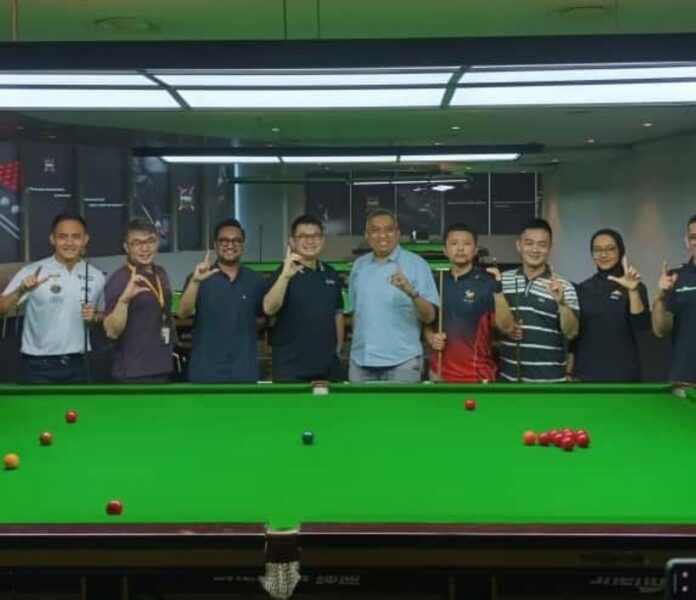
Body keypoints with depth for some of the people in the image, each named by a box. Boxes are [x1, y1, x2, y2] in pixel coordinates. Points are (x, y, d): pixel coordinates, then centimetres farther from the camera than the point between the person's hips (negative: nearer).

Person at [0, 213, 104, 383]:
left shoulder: (96, 277, 3)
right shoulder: (32, 272, -8)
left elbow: (102, 314, 18)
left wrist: (93, 317, -5)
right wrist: (21, 291, -32)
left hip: (76, 365, 4)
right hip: (38, 366, -4)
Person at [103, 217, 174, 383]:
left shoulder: (161, 274, 8)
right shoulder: (119, 279, -15)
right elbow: (112, 331, -24)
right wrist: (124, 298, -36)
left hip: (161, 368, 8)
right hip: (134, 372, -8)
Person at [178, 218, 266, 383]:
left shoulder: (255, 280, 8)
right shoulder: (199, 278, 0)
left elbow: (266, 318, 19)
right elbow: (183, 313, -15)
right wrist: (195, 281, -29)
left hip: (245, 372, 2)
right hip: (206, 372, -2)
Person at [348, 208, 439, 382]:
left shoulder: (416, 264, -3)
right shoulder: (359, 265, 10)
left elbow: (429, 316, -8)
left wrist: (411, 292, -24)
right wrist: (358, 345, 14)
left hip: (402, 361, -4)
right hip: (361, 361, 4)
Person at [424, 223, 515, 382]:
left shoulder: (487, 282, -6)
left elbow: (506, 327, -14)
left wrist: (498, 289, -25)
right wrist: (431, 337, -3)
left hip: (477, 375, -4)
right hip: (440, 372, 4)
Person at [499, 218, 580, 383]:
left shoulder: (564, 287, -5)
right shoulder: (502, 281, 5)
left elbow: (571, 332, -11)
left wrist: (561, 302, -27)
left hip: (548, 378, -3)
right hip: (509, 375, 3)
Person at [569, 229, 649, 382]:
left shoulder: (635, 286, -1)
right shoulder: (583, 289, 8)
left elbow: (641, 325, -16)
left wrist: (633, 290, -28)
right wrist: (569, 372, 8)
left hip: (622, 373, -3)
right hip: (586, 372, 3)